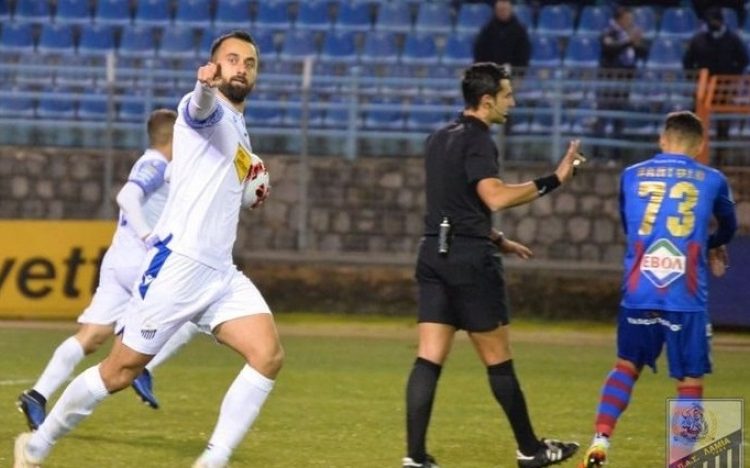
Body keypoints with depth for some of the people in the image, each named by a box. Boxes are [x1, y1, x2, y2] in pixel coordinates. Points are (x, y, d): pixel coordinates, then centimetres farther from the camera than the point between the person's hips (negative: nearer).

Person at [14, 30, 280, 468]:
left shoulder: (239, 129, 20)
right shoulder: (210, 111, -5)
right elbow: (201, 105, -33)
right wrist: (207, 83, -56)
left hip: (221, 273, 7)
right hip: (178, 263, -7)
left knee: (268, 355, -15)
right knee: (122, 370, -1)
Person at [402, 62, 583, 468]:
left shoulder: (439, 140, 16)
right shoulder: (477, 140, -11)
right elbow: (495, 197, -26)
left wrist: (498, 240, 29)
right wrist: (553, 180, -23)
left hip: (434, 252, 8)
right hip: (469, 258, -8)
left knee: (429, 358, 1)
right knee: (498, 360, 3)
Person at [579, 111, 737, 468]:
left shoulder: (631, 176, 10)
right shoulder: (712, 180, 6)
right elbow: (728, 227, 25)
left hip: (638, 294, 2)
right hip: (687, 297, -2)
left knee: (627, 365, 18)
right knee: (690, 380, 6)